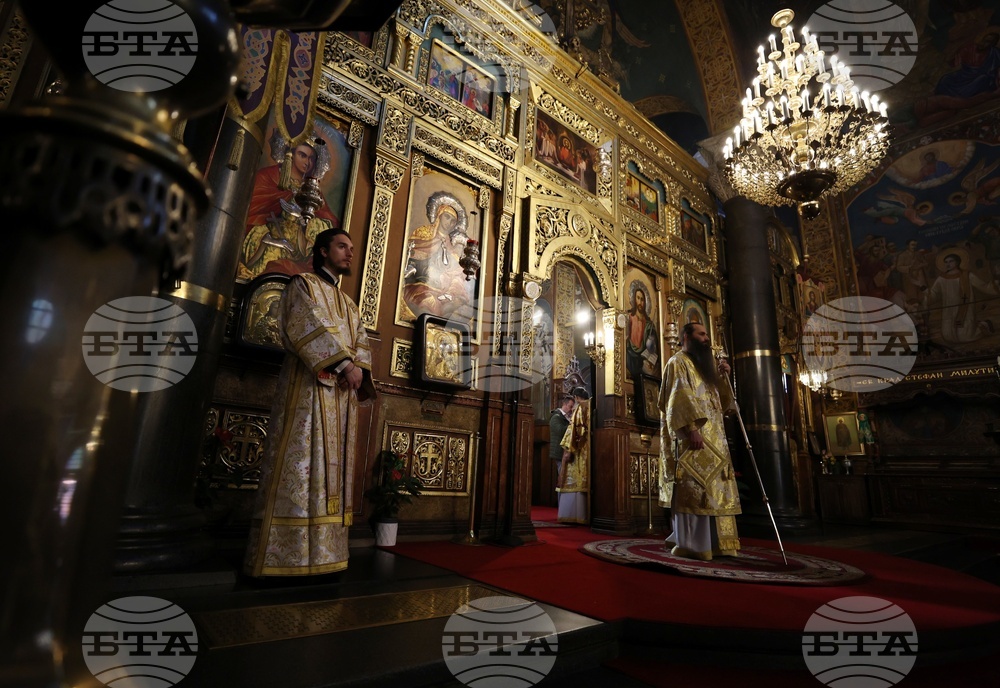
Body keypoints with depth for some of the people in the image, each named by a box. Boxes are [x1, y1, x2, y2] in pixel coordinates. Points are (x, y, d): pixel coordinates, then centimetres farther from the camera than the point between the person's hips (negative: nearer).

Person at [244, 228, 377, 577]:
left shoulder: (349, 304, 26)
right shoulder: (303, 284, 5)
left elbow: (362, 342, 14)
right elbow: (308, 326, -11)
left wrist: (359, 368, -7)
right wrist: (345, 363, -19)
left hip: (342, 392, 7)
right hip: (309, 387, -7)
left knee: (332, 467, 4)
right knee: (300, 464, -11)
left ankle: (322, 551, 9)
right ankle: (284, 555, -6)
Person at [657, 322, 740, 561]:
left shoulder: (702, 366, 25)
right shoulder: (678, 362, -2)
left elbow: (720, 402, 23)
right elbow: (679, 398, -15)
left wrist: (722, 376, 9)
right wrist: (692, 428, -25)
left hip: (712, 437, 9)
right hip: (691, 435, -9)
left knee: (710, 487, 8)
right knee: (692, 488, -11)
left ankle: (712, 541, 14)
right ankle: (688, 544, -8)